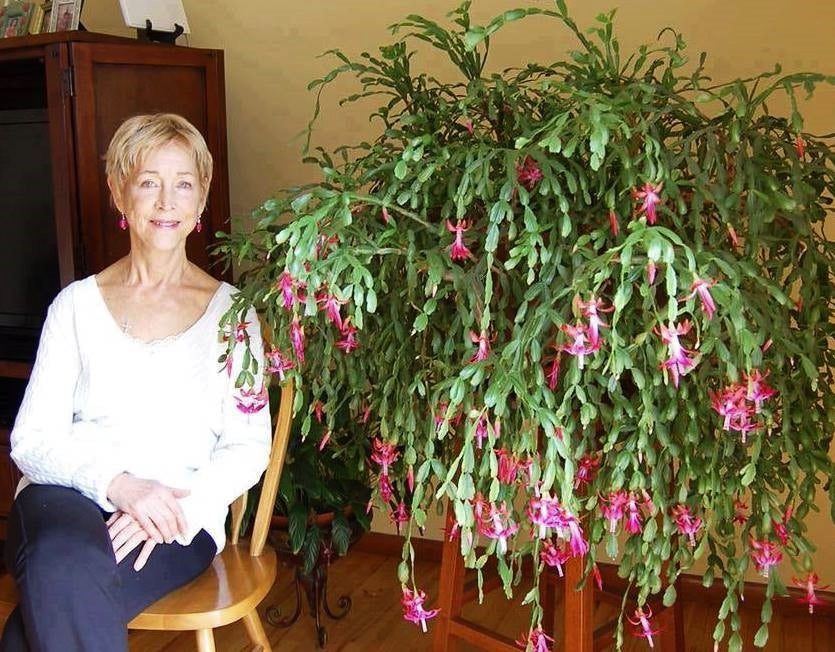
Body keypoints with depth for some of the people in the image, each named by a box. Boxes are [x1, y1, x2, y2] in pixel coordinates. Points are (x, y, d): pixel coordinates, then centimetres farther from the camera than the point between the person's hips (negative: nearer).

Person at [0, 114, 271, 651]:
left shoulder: (231, 312, 9)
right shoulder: (77, 304, 11)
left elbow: (250, 447, 3)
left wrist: (178, 507, -15)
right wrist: (117, 483, -15)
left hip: (178, 520, -1)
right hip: (68, 495, 2)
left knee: (56, 599, -33)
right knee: (62, 565, -35)